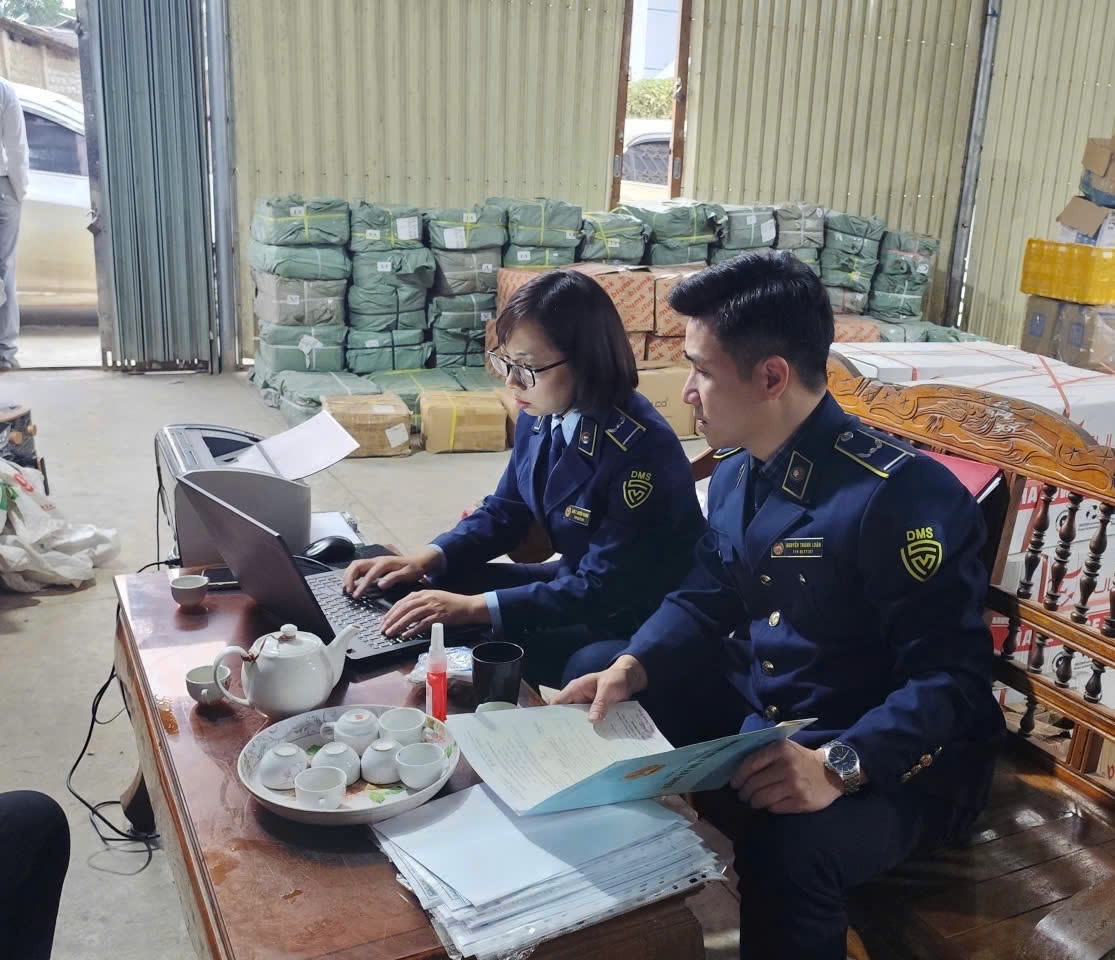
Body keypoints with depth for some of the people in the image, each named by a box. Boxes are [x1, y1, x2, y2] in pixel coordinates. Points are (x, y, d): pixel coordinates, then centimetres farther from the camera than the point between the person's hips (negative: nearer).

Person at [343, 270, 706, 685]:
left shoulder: (642, 449, -29)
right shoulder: (538, 417, -5)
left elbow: (603, 588, -29)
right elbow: (504, 511, 9)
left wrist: (475, 608, -32)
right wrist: (427, 558, -8)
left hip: (637, 612, -8)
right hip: (576, 579, 8)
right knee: (440, 589, 0)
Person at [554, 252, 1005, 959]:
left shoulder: (902, 495, -26)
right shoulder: (737, 471, 2)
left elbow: (953, 680, -28)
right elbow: (705, 602, 8)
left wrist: (836, 766, -40)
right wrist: (630, 669, -10)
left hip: (895, 757, -8)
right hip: (757, 708, 9)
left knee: (789, 847, -40)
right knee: (591, 671, 10)